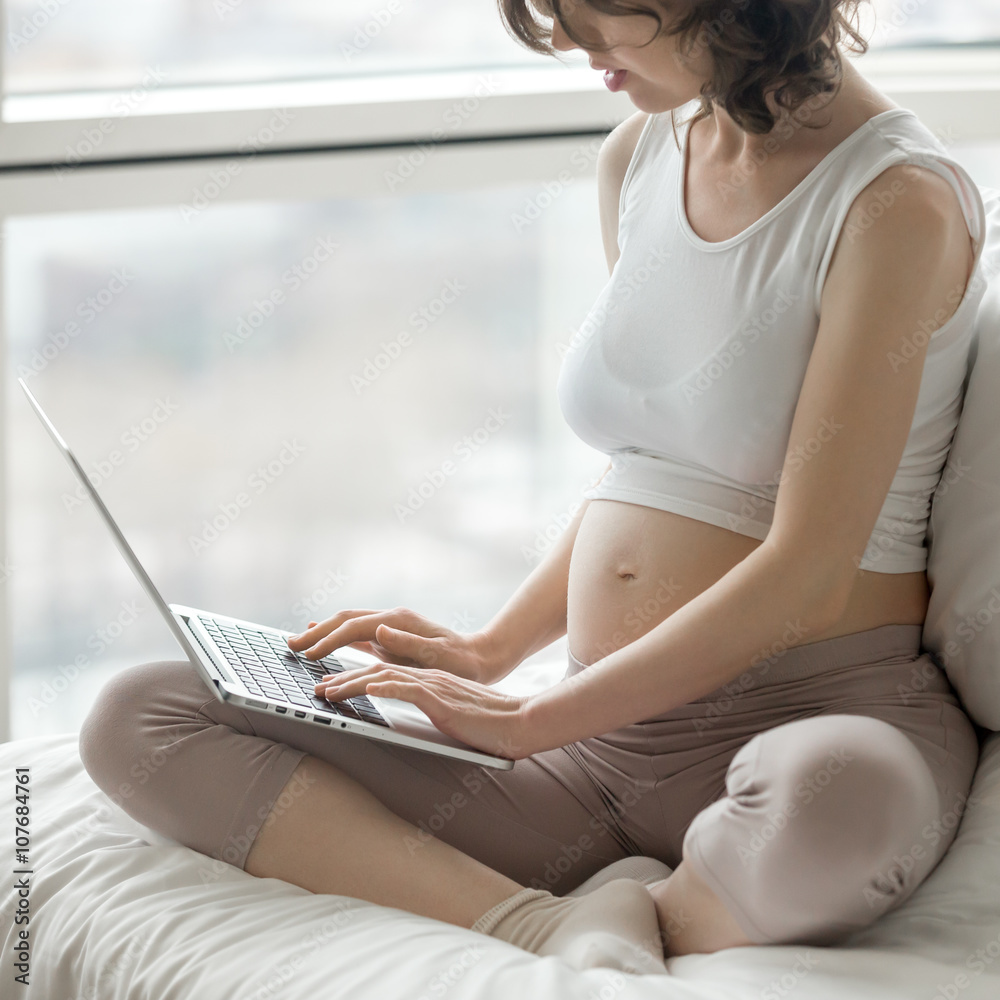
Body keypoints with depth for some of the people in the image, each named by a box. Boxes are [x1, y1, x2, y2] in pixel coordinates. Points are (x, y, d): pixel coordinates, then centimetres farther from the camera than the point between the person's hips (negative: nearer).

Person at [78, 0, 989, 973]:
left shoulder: (900, 203, -12)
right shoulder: (636, 159, 11)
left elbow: (806, 578, -17)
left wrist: (529, 720, -15)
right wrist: (489, 649, 11)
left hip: (817, 721, -7)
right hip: (603, 735, 7)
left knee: (821, 799, -46)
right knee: (135, 718, -6)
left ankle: (641, 920, -12)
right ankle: (543, 925, -22)